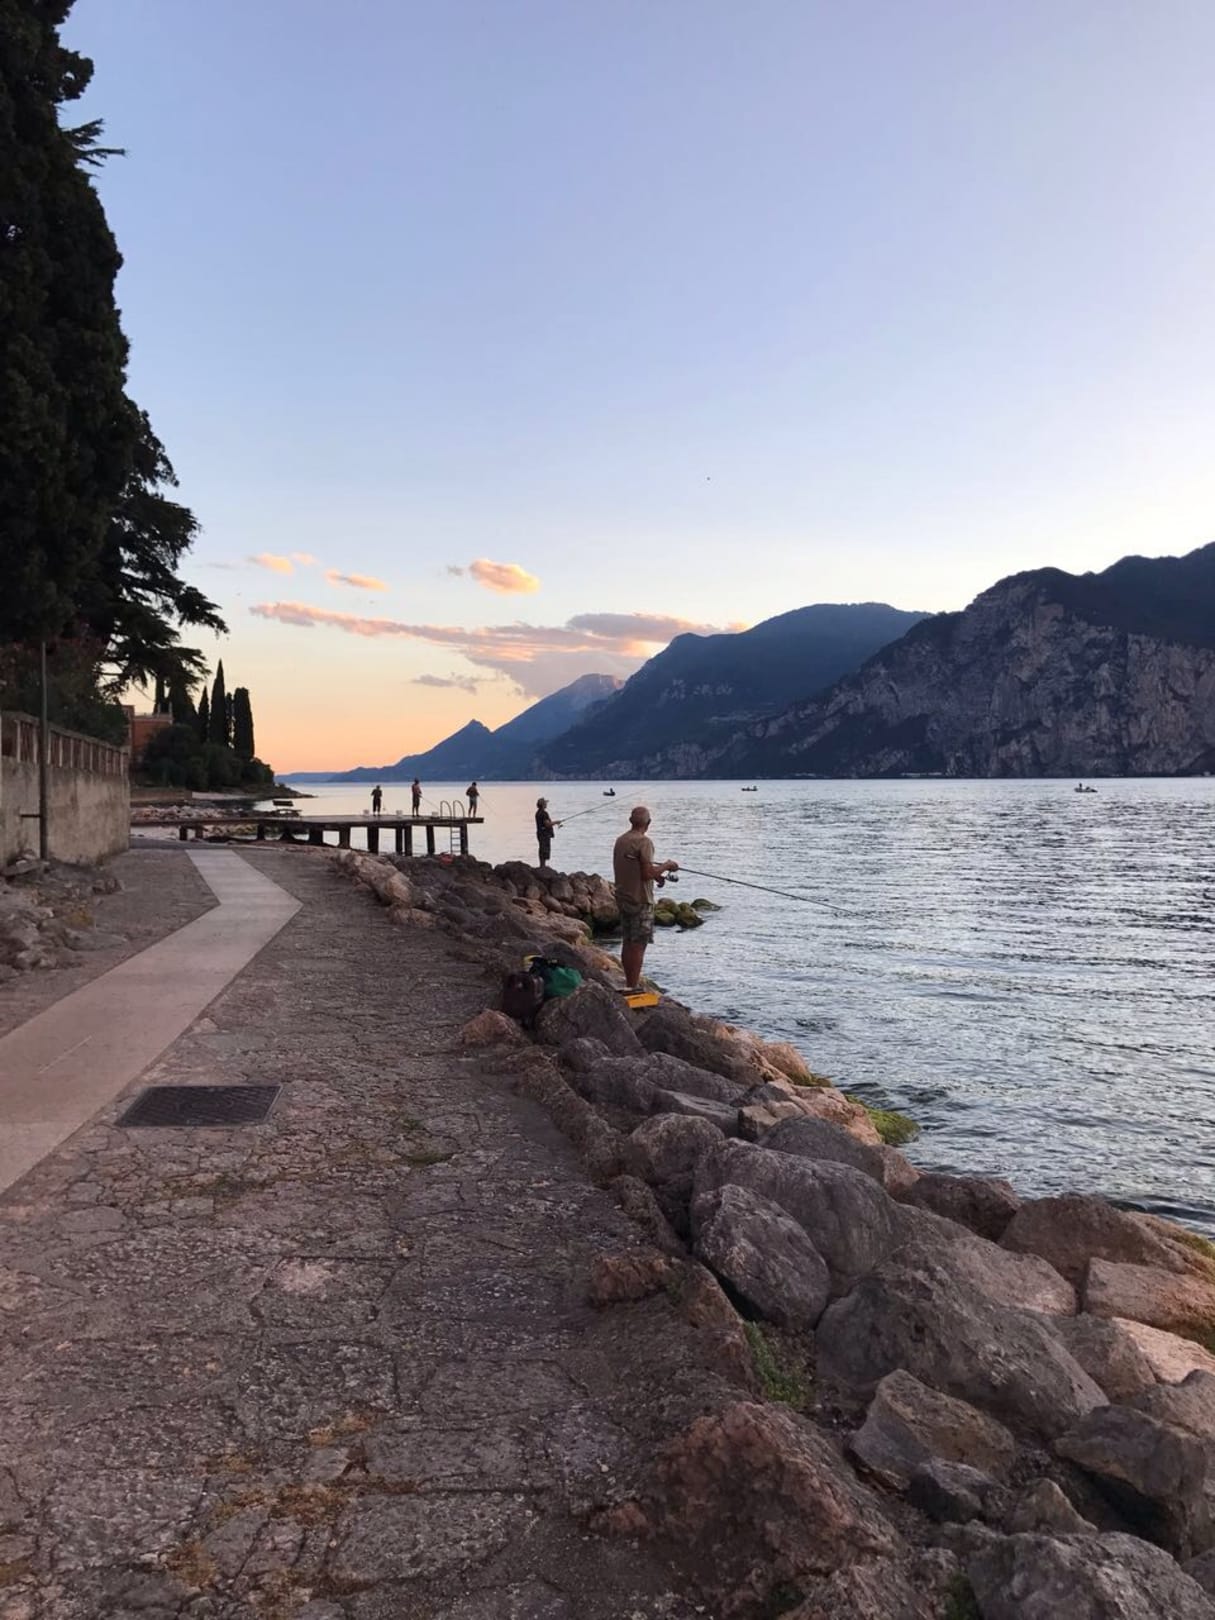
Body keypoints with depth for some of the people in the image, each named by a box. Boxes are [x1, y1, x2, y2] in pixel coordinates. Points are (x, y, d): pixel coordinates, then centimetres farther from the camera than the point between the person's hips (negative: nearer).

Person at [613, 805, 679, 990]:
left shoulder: (620, 840, 9)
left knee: (628, 942, 13)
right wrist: (666, 866, -4)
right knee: (638, 945, -3)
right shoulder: (643, 842, -16)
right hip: (640, 900, -8)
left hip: (622, 897, 8)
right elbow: (647, 873, -20)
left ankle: (629, 984, 20)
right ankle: (634, 987, -2)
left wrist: (655, 872, 20)